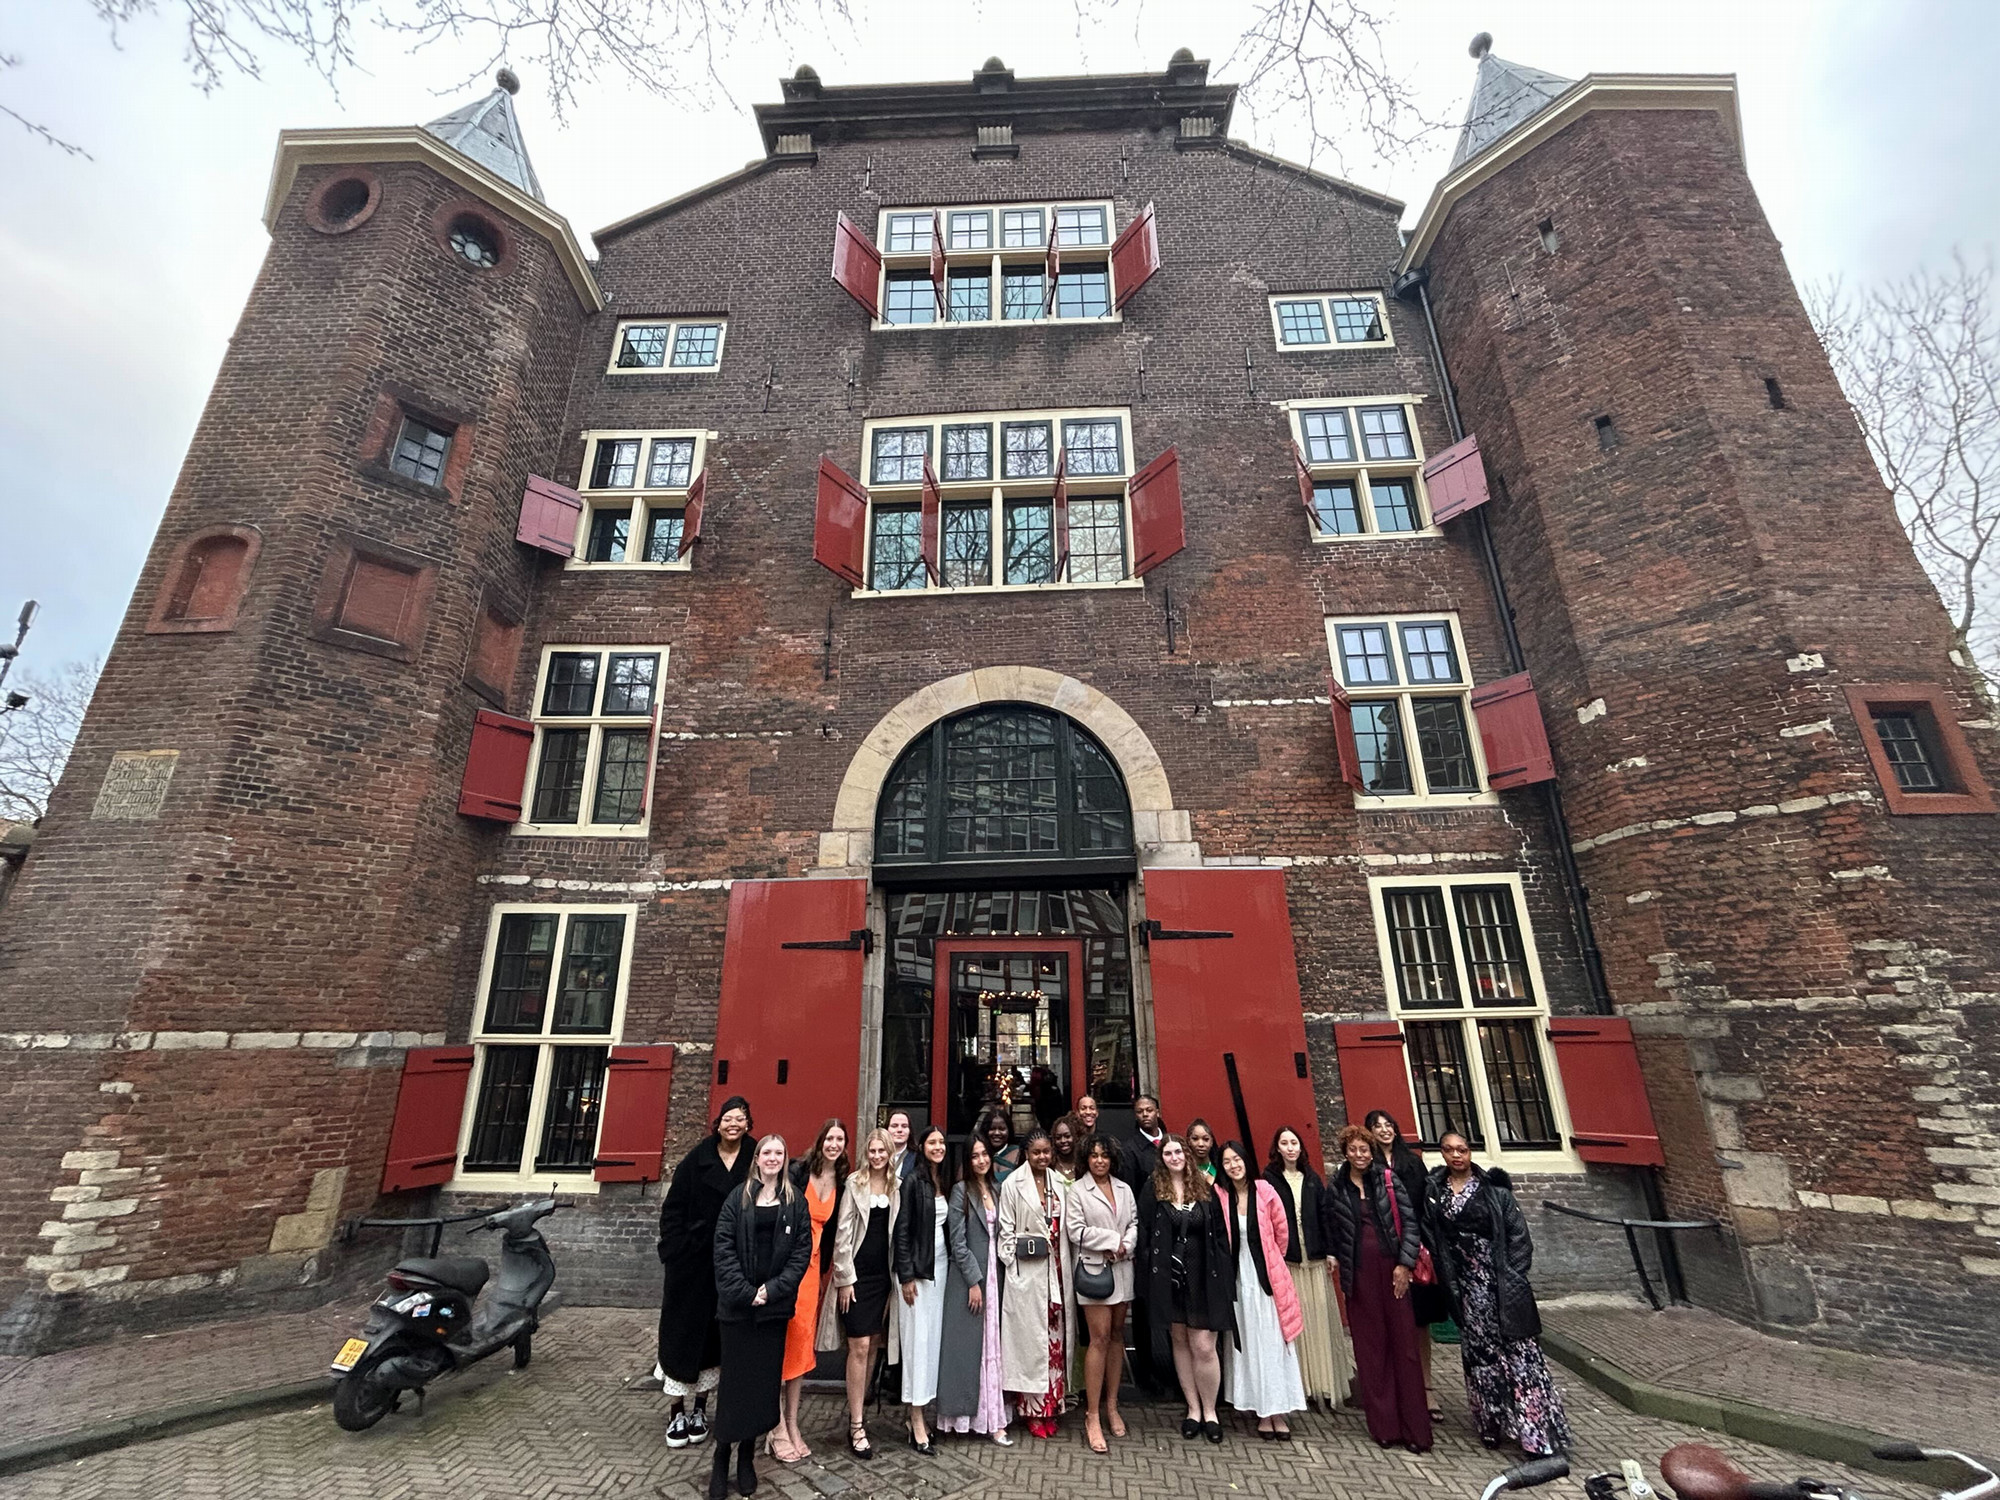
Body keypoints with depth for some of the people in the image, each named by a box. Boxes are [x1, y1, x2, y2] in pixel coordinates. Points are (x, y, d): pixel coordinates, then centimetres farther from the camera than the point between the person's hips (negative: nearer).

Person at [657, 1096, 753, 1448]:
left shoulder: (755, 1162, -4)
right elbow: (673, 1208, 0)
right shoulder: (697, 1160, -2)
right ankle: (677, 1412, 22)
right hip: (692, 1261, 0)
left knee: (717, 1335, 10)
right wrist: (674, 1251, -7)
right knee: (683, 1332, 5)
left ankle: (700, 1408, 28)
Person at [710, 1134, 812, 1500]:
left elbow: (802, 1251, -1)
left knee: (765, 1380, 8)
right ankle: (722, 1456, 20)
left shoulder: (796, 1202, 2)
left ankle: (747, 1455, 24)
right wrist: (745, 1291, -13)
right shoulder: (738, 1199, 0)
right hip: (737, 1304, -1)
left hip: (775, 1305, 1)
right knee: (734, 1378, 4)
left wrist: (773, 1289, -11)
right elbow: (724, 1247, -5)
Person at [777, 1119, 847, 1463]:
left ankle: (793, 1425, 22)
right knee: (781, 1341, -2)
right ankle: (779, 1428, 8)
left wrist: (825, 1271, 14)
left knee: (802, 1343, 11)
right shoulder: (799, 1172, -11)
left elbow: (831, 1231, 13)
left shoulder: (841, 1183, 5)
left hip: (813, 1265, 5)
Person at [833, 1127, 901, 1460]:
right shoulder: (855, 1182, -7)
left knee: (873, 1345, 12)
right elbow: (843, 1232, -7)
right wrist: (844, 1278, -8)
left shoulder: (896, 1186, 4)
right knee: (859, 1347, -3)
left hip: (882, 1274, 4)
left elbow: (897, 1233, 7)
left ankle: (857, 1408, 29)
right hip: (857, 1273, -4)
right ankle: (856, 1426, 8)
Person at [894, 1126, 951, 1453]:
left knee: (934, 1337, 10)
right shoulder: (913, 1182, -10)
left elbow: (949, 1227, 11)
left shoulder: (946, 1183, 8)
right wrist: (906, 1276, -13)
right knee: (918, 1339, 0)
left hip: (941, 1266, 6)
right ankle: (917, 1422, 9)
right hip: (918, 1268, -6)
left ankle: (923, 1410, 21)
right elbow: (902, 1230, -11)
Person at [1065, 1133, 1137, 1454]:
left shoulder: (1124, 1189, 10)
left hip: (1122, 1269, 4)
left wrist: (1125, 1246, -11)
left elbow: (1134, 1223, 7)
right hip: (1092, 1269, -4)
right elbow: (1076, 1231, -9)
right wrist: (1113, 1239, -10)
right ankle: (1093, 1416, 4)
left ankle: (1111, 1406, 23)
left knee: (1117, 1335, 10)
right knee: (1100, 1338, -5)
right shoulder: (1078, 1190, -4)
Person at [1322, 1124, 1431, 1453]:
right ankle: (1384, 1426, 17)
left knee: (1404, 1344, 3)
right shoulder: (1335, 1189, 2)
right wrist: (1336, 1259, 2)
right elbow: (1329, 1230, 9)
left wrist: (1404, 1264, -7)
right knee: (1371, 1348, 6)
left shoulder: (1387, 1179, -1)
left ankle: (1415, 1428, 15)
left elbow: (1409, 1220, -3)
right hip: (1359, 1274, 1)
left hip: (1392, 1269, -1)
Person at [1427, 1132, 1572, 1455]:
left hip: (1501, 1278, -2)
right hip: (1467, 1283, 2)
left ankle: (1537, 1430, 6)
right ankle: (1494, 1425, 23)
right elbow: (1433, 1236, 3)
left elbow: (1517, 1231, -5)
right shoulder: (1434, 1190, 0)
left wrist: (1514, 1275, -10)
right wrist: (1447, 1279, -1)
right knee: (1480, 1351, 9)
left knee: (1517, 1349, -3)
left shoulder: (1492, 1187, -5)